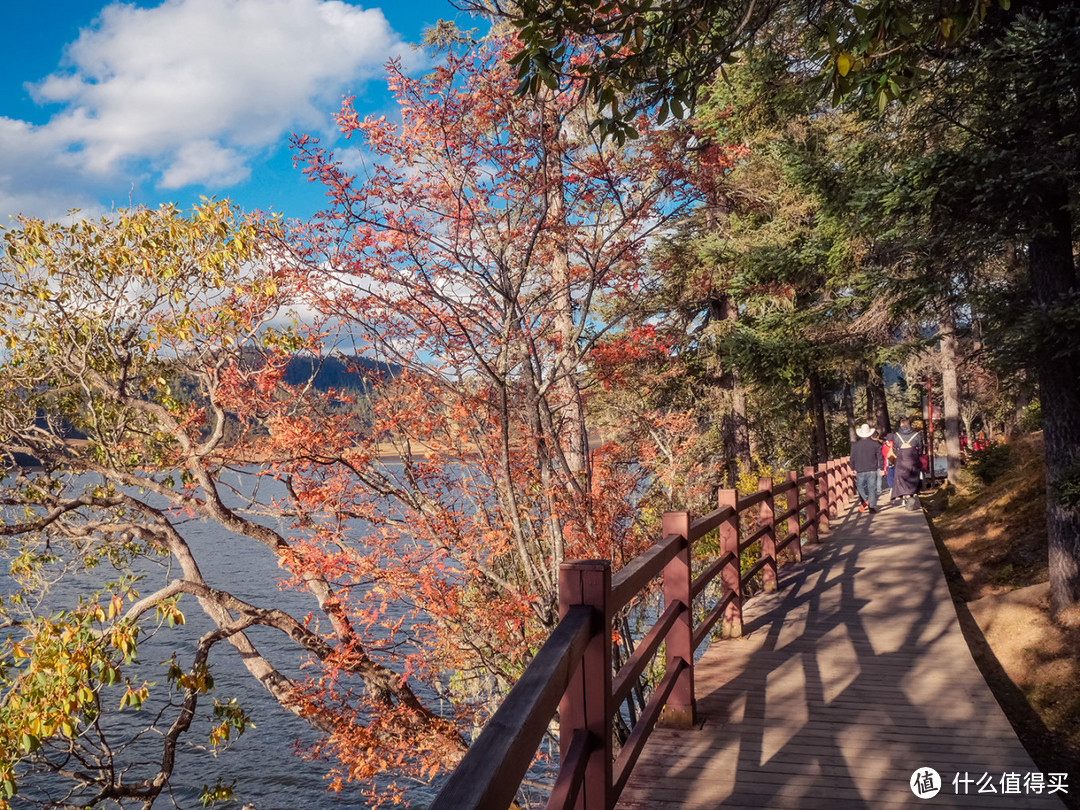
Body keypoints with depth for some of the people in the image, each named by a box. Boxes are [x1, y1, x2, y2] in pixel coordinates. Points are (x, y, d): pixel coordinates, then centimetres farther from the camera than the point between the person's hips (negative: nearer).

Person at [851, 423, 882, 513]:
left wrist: (853, 469, 13)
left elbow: (852, 458, 4)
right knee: (872, 489, 3)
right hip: (872, 470, 0)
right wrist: (881, 468, 11)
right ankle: (872, 506, 0)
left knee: (860, 487, 13)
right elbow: (880, 457, 4)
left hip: (860, 471, 0)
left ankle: (864, 501, -8)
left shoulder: (855, 445, 0)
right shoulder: (875, 444, 1)